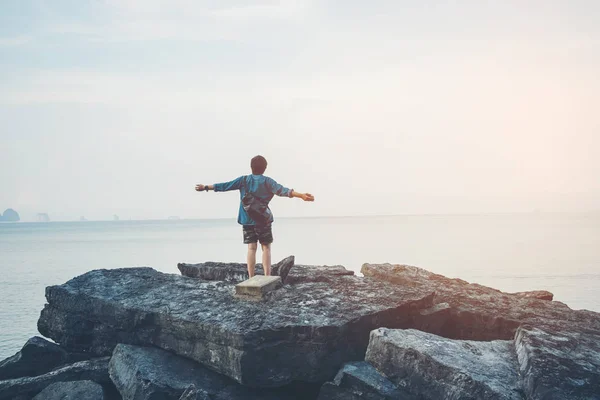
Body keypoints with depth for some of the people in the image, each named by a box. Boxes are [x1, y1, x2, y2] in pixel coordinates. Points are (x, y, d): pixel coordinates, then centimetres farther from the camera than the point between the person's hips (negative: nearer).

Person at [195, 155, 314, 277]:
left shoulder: (243, 180, 3)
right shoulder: (267, 181, -4)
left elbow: (224, 186, 7)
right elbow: (282, 190, -17)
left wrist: (206, 187, 17)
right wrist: (301, 195, -24)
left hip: (247, 220, 2)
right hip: (263, 220, -2)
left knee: (251, 248, 4)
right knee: (266, 248, 3)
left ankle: (251, 279, -1)